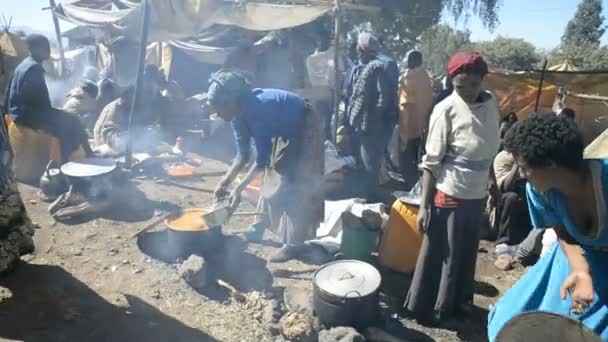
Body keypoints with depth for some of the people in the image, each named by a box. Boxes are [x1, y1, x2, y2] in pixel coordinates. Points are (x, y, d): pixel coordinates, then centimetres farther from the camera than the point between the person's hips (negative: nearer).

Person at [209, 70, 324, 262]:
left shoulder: (257, 110, -35)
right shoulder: (239, 114, -9)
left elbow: (263, 159, -32)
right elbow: (243, 154, -3)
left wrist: (238, 189, -31)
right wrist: (225, 182, -9)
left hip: (304, 128, -9)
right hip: (286, 131, 9)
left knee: (296, 185, -11)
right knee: (273, 177, 12)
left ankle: (294, 244, -4)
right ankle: (260, 226, 27)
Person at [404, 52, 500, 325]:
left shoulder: (491, 103, 3)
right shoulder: (446, 110, -15)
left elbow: (489, 150, 13)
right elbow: (431, 162, -15)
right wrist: (424, 205, -17)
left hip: (477, 194, 6)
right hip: (450, 195, -6)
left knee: (466, 253, 19)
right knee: (440, 255, 6)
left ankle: (458, 301, 39)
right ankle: (427, 309, 23)